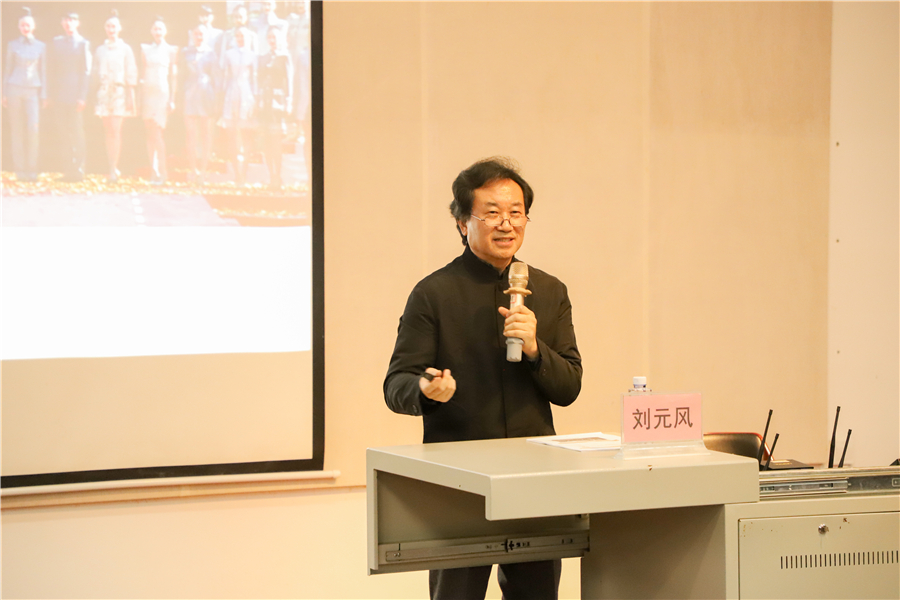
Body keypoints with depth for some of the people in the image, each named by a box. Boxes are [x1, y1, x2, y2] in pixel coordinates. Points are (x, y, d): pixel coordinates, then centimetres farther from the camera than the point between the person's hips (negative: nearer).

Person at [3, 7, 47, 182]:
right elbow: (8, 69, 10)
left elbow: (43, 71, 10)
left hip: (33, 91, 0)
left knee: (33, 129, -13)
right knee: (17, 130, -1)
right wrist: (4, 94, 4)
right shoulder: (12, 45, 8)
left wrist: (44, 95, 4)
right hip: (15, 89, 0)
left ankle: (31, 169, -4)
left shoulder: (41, 46, 9)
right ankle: (20, 170, 3)